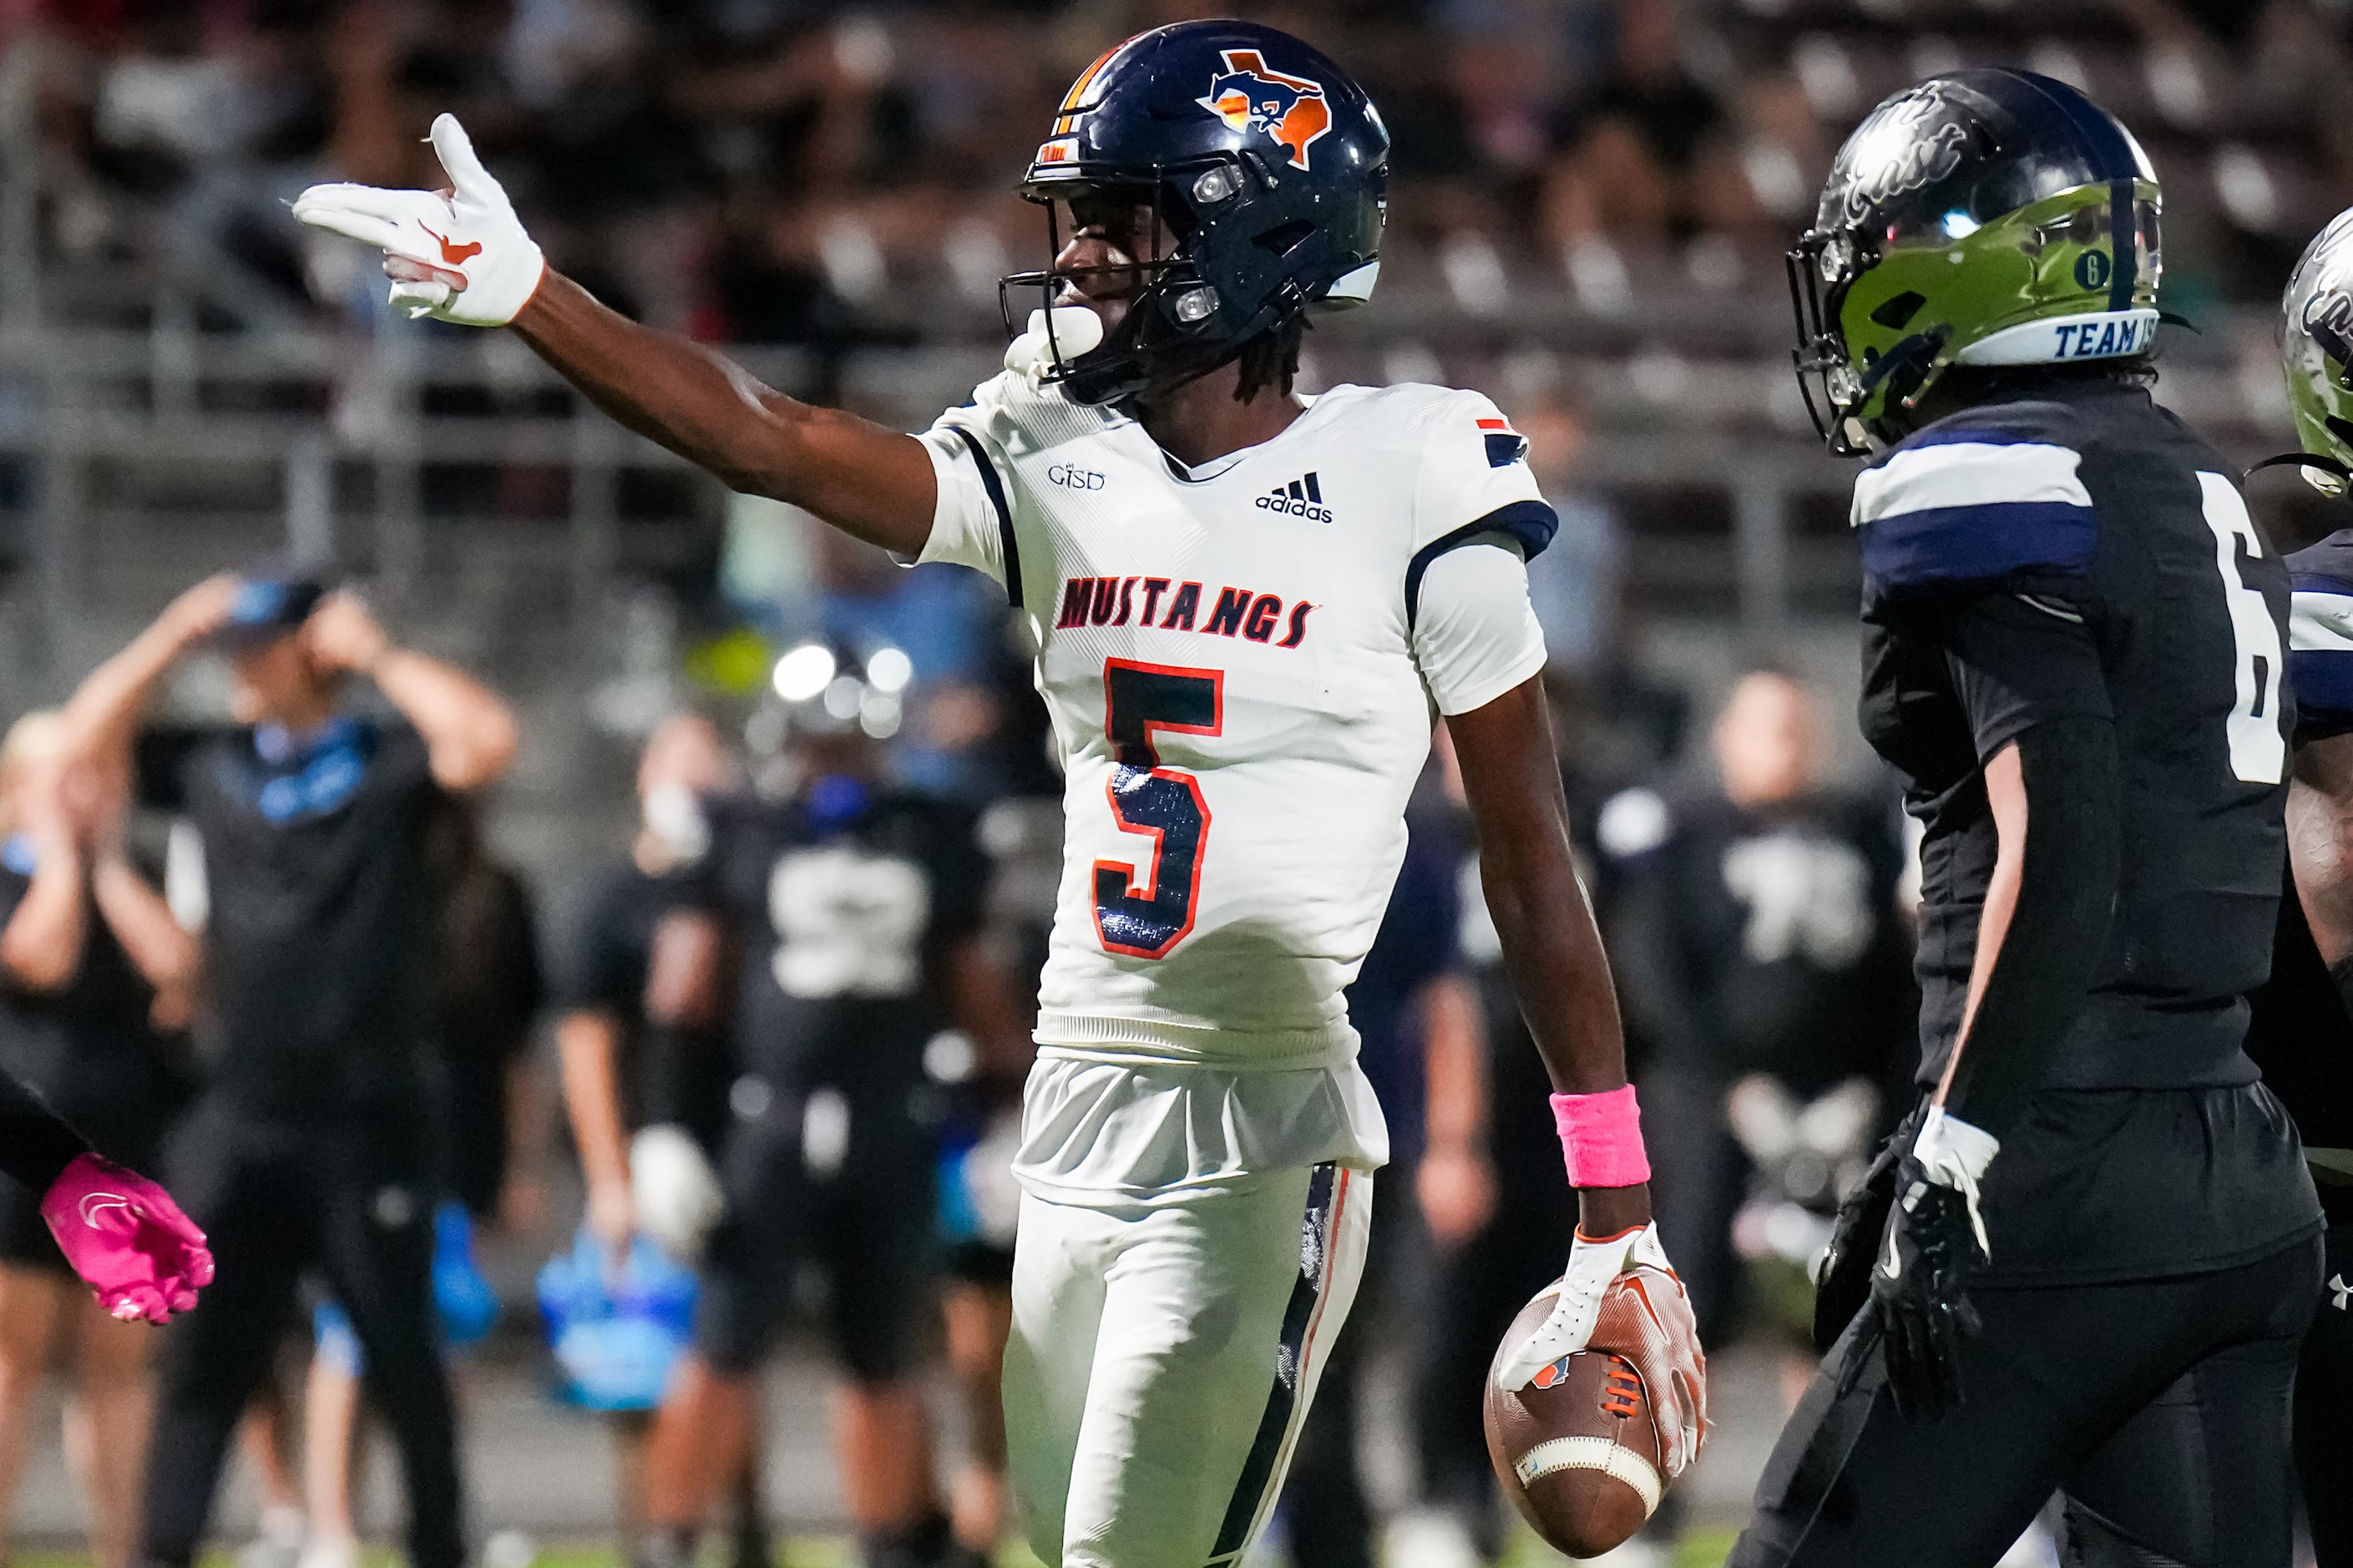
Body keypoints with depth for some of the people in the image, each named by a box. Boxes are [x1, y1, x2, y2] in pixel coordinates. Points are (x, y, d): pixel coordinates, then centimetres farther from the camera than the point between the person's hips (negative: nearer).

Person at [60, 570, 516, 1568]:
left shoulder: (387, 764, 0)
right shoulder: (209, 766, 13)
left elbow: (486, 740, -17)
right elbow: (88, 732, 16)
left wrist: (378, 654, -11)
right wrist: (176, 634, 7)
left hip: (367, 1118, -3)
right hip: (238, 1118, 4)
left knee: (402, 1356, 5)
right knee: (204, 1358, 1)